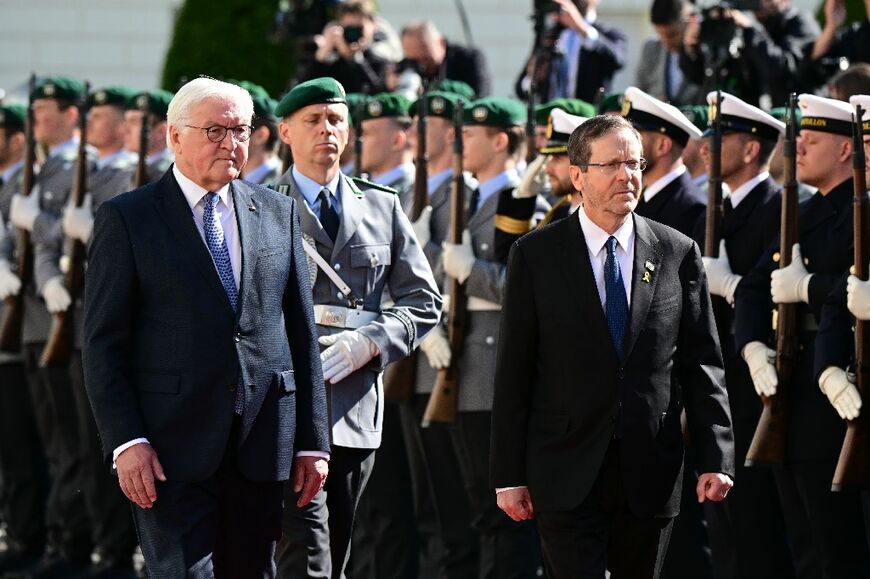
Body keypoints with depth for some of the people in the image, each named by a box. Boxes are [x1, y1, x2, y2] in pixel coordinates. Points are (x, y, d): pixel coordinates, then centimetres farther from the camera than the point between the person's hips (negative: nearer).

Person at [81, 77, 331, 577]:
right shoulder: (127, 218, 1)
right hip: (173, 450, -4)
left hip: (261, 443, 4)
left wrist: (313, 440, 8)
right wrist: (126, 441, -12)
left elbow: (302, 333, 12)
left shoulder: (278, 212, 12)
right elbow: (104, 343, -2)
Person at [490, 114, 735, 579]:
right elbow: (513, 373, 1)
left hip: (650, 475, 2)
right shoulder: (535, 256, 1)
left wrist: (716, 457, -2)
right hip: (567, 477, -2)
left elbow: (701, 364, 7)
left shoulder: (679, 254, 6)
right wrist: (509, 475, -2)